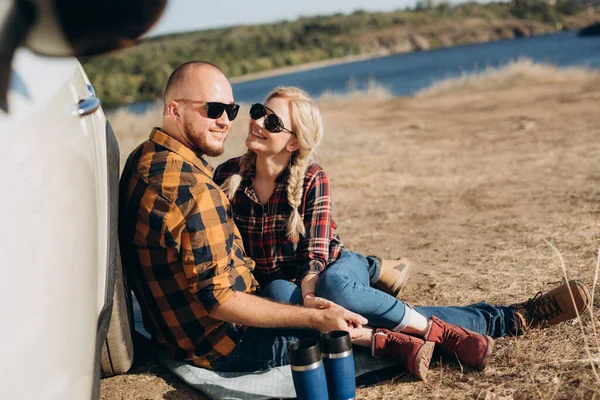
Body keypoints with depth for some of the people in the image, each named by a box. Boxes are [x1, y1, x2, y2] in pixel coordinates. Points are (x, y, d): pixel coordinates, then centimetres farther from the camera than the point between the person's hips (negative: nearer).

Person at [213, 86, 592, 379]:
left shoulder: (312, 179, -11)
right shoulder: (228, 177, -7)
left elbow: (315, 252, -16)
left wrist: (311, 294, -37)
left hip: (334, 267, -1)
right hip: (280, 283, 1)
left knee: (333, 285, -37)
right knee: (277, 294, -36)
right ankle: (392, 342, -39)